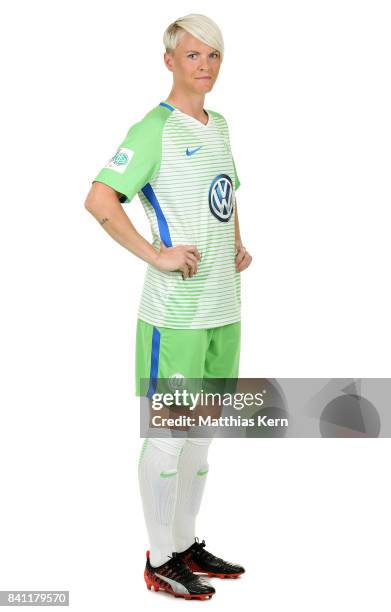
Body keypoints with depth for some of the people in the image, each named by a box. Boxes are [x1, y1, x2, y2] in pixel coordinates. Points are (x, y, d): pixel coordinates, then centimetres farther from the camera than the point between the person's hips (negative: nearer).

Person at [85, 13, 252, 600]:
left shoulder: (219, 126, 15)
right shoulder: (154, 128, -10)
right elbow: (99, 199, -19)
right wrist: (155, 254, -20)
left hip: (224, 306, 8)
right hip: (175, 309, -8)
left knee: (202, 428, 15)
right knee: (169, 433, 0)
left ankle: (187, 544, 28)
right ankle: (160, 559, 13)